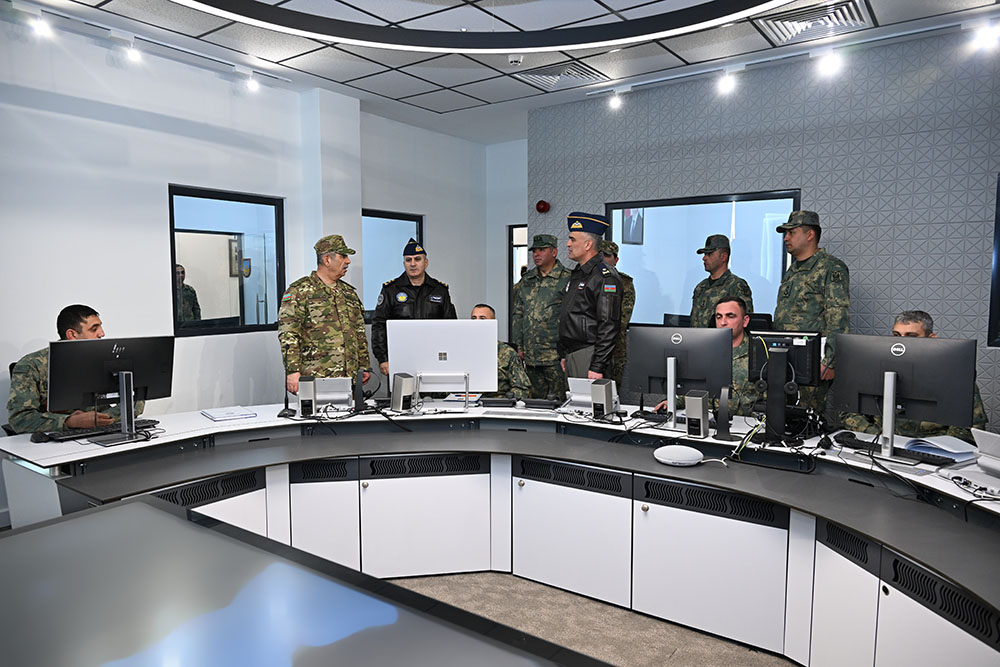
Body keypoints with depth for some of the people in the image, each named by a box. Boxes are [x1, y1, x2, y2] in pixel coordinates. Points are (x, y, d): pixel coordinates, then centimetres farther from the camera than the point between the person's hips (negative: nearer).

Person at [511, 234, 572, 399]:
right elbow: (518, 314, 18)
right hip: (530, 356, 6)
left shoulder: (567, 279, -4)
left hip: (556, 356, -6)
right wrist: (518, 346, 13)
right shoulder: (526, 281, 15)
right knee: (535, 401, 13)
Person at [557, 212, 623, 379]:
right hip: (572, 356, 9)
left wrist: (597, 367, -22)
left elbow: (609, 327, -19)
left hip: (589, 356, -9)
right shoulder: (577, 274, 16)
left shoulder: (606, 277, -14)